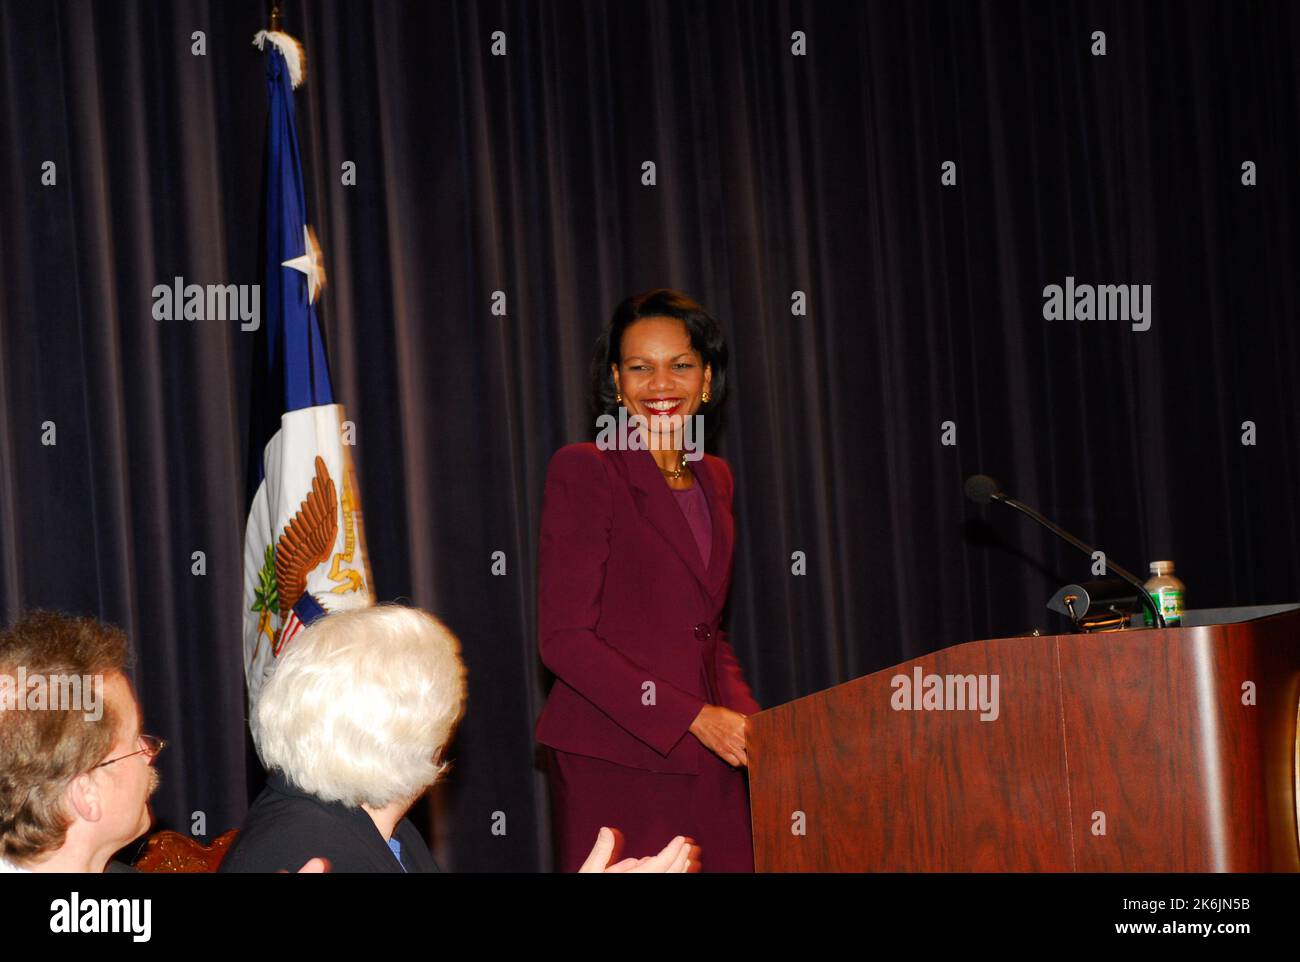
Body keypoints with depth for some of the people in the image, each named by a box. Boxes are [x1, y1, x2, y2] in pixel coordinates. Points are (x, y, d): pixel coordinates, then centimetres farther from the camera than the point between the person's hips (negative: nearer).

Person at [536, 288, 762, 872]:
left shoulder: (714, 480, 14)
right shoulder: (584, 472, -7)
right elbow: (564, 638, -12)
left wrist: (746, 717, 2)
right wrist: (695, 717, -15)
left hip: (705, 759, 6)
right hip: (613, 762, -6)